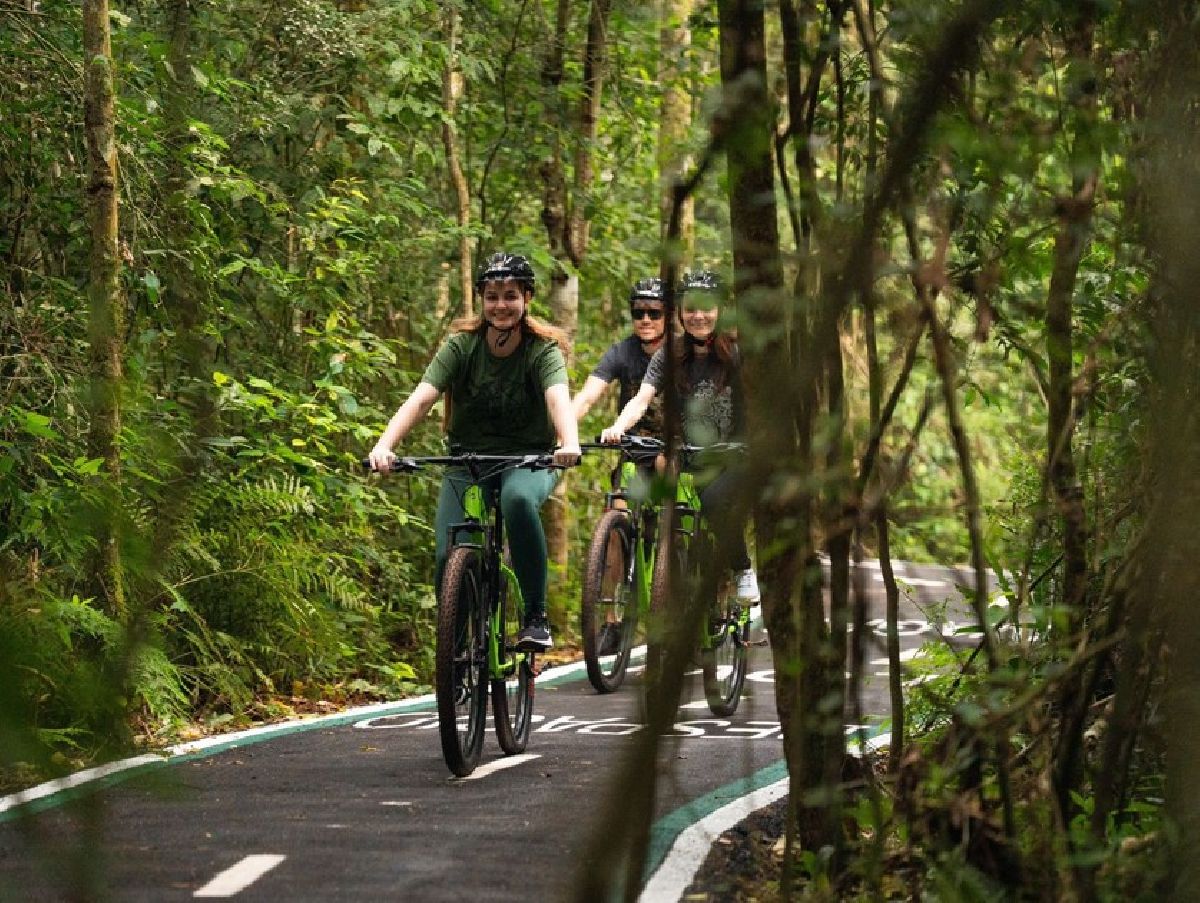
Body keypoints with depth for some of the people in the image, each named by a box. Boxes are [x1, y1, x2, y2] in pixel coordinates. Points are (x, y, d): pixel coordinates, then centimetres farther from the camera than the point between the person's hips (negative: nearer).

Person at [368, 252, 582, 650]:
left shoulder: (543, 349, -10)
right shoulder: (461, 345, -7)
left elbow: (558, 397, -30)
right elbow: (421, 398, -19)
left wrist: (569, 443, -52)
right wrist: (384, 445, -37)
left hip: (528, 461, -2)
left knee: (518, 499, -38)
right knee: (448, 557, -18)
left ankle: (536, 617, -26)